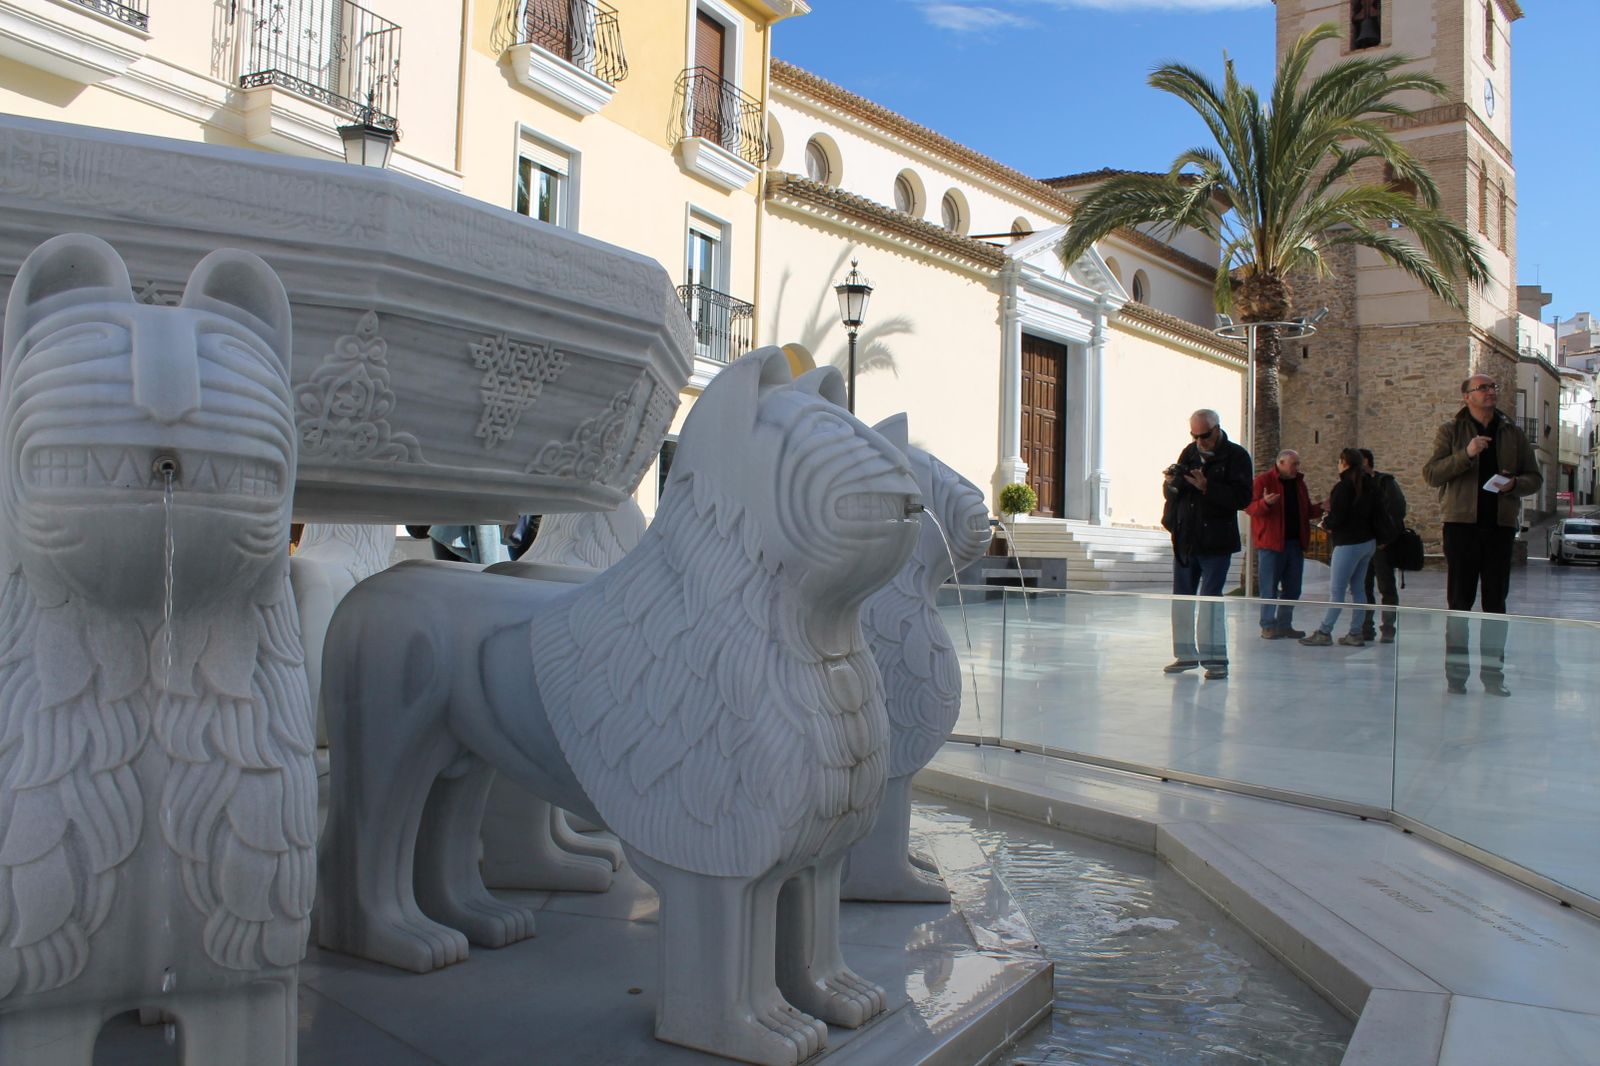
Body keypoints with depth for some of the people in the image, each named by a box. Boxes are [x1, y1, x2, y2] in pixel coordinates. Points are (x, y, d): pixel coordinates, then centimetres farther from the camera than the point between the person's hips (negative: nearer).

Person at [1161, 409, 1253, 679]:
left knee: (1210, 597, -9)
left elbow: (1242, 498, -14)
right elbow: (1170, 493, 15)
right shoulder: (1188, 453, 11)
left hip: (1215, 542, -6)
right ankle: (1186, 654, 19)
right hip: (1184, 539, 6)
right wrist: (1171, 483, -8)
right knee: (1181, 597, 9)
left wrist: (1207, 487, -24)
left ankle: (1215, 659, -3)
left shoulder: (1236, 456, -5)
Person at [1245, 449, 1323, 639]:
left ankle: (1284, 625, 18)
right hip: (1271, 543, -7)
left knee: (1292, 588, 9)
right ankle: (1268, 626, 2)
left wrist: (1321, 508, 4)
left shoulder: (1298, 482, 16)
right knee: (1270, 588, -4)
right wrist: (1265, 503, -30)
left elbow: (1306, 510, 23)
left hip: (1295, 543, 7)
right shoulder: (1263, 480, -5)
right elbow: (1249, 507, -11)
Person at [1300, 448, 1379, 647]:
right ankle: (1355, 633, 11)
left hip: (1349, 544, -8)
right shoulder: (1369, 486, 10)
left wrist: (1326, 522, 4)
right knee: (1357, 588, 11)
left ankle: (1324, 632, -3)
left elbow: (1338, 517, -18)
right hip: (1368, 542, 8)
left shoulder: (1343, 486, -13)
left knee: (1337, 591, -6)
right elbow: (1376, 512, 13)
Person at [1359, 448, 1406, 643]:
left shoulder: (1385, 481, -5)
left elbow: (1397, 509, -11)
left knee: (1386, 587, -1)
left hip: (1382, 544, -6)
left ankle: (1388, 630, 3)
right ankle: (1366, 629, 13)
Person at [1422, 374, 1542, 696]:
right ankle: (1455, 673, 6)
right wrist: (1466, 454, -18)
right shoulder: (1451, 431, 4)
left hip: (1501, 524, 3)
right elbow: (1431, 473, -6)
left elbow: (1534, 478, 15)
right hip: (1462, 524, -3)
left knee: (1496, 603, 6)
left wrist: (1515, 484, -7)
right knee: (1459, 600, 1)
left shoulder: (1514, 434, 13)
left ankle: (1493, 674, 13)